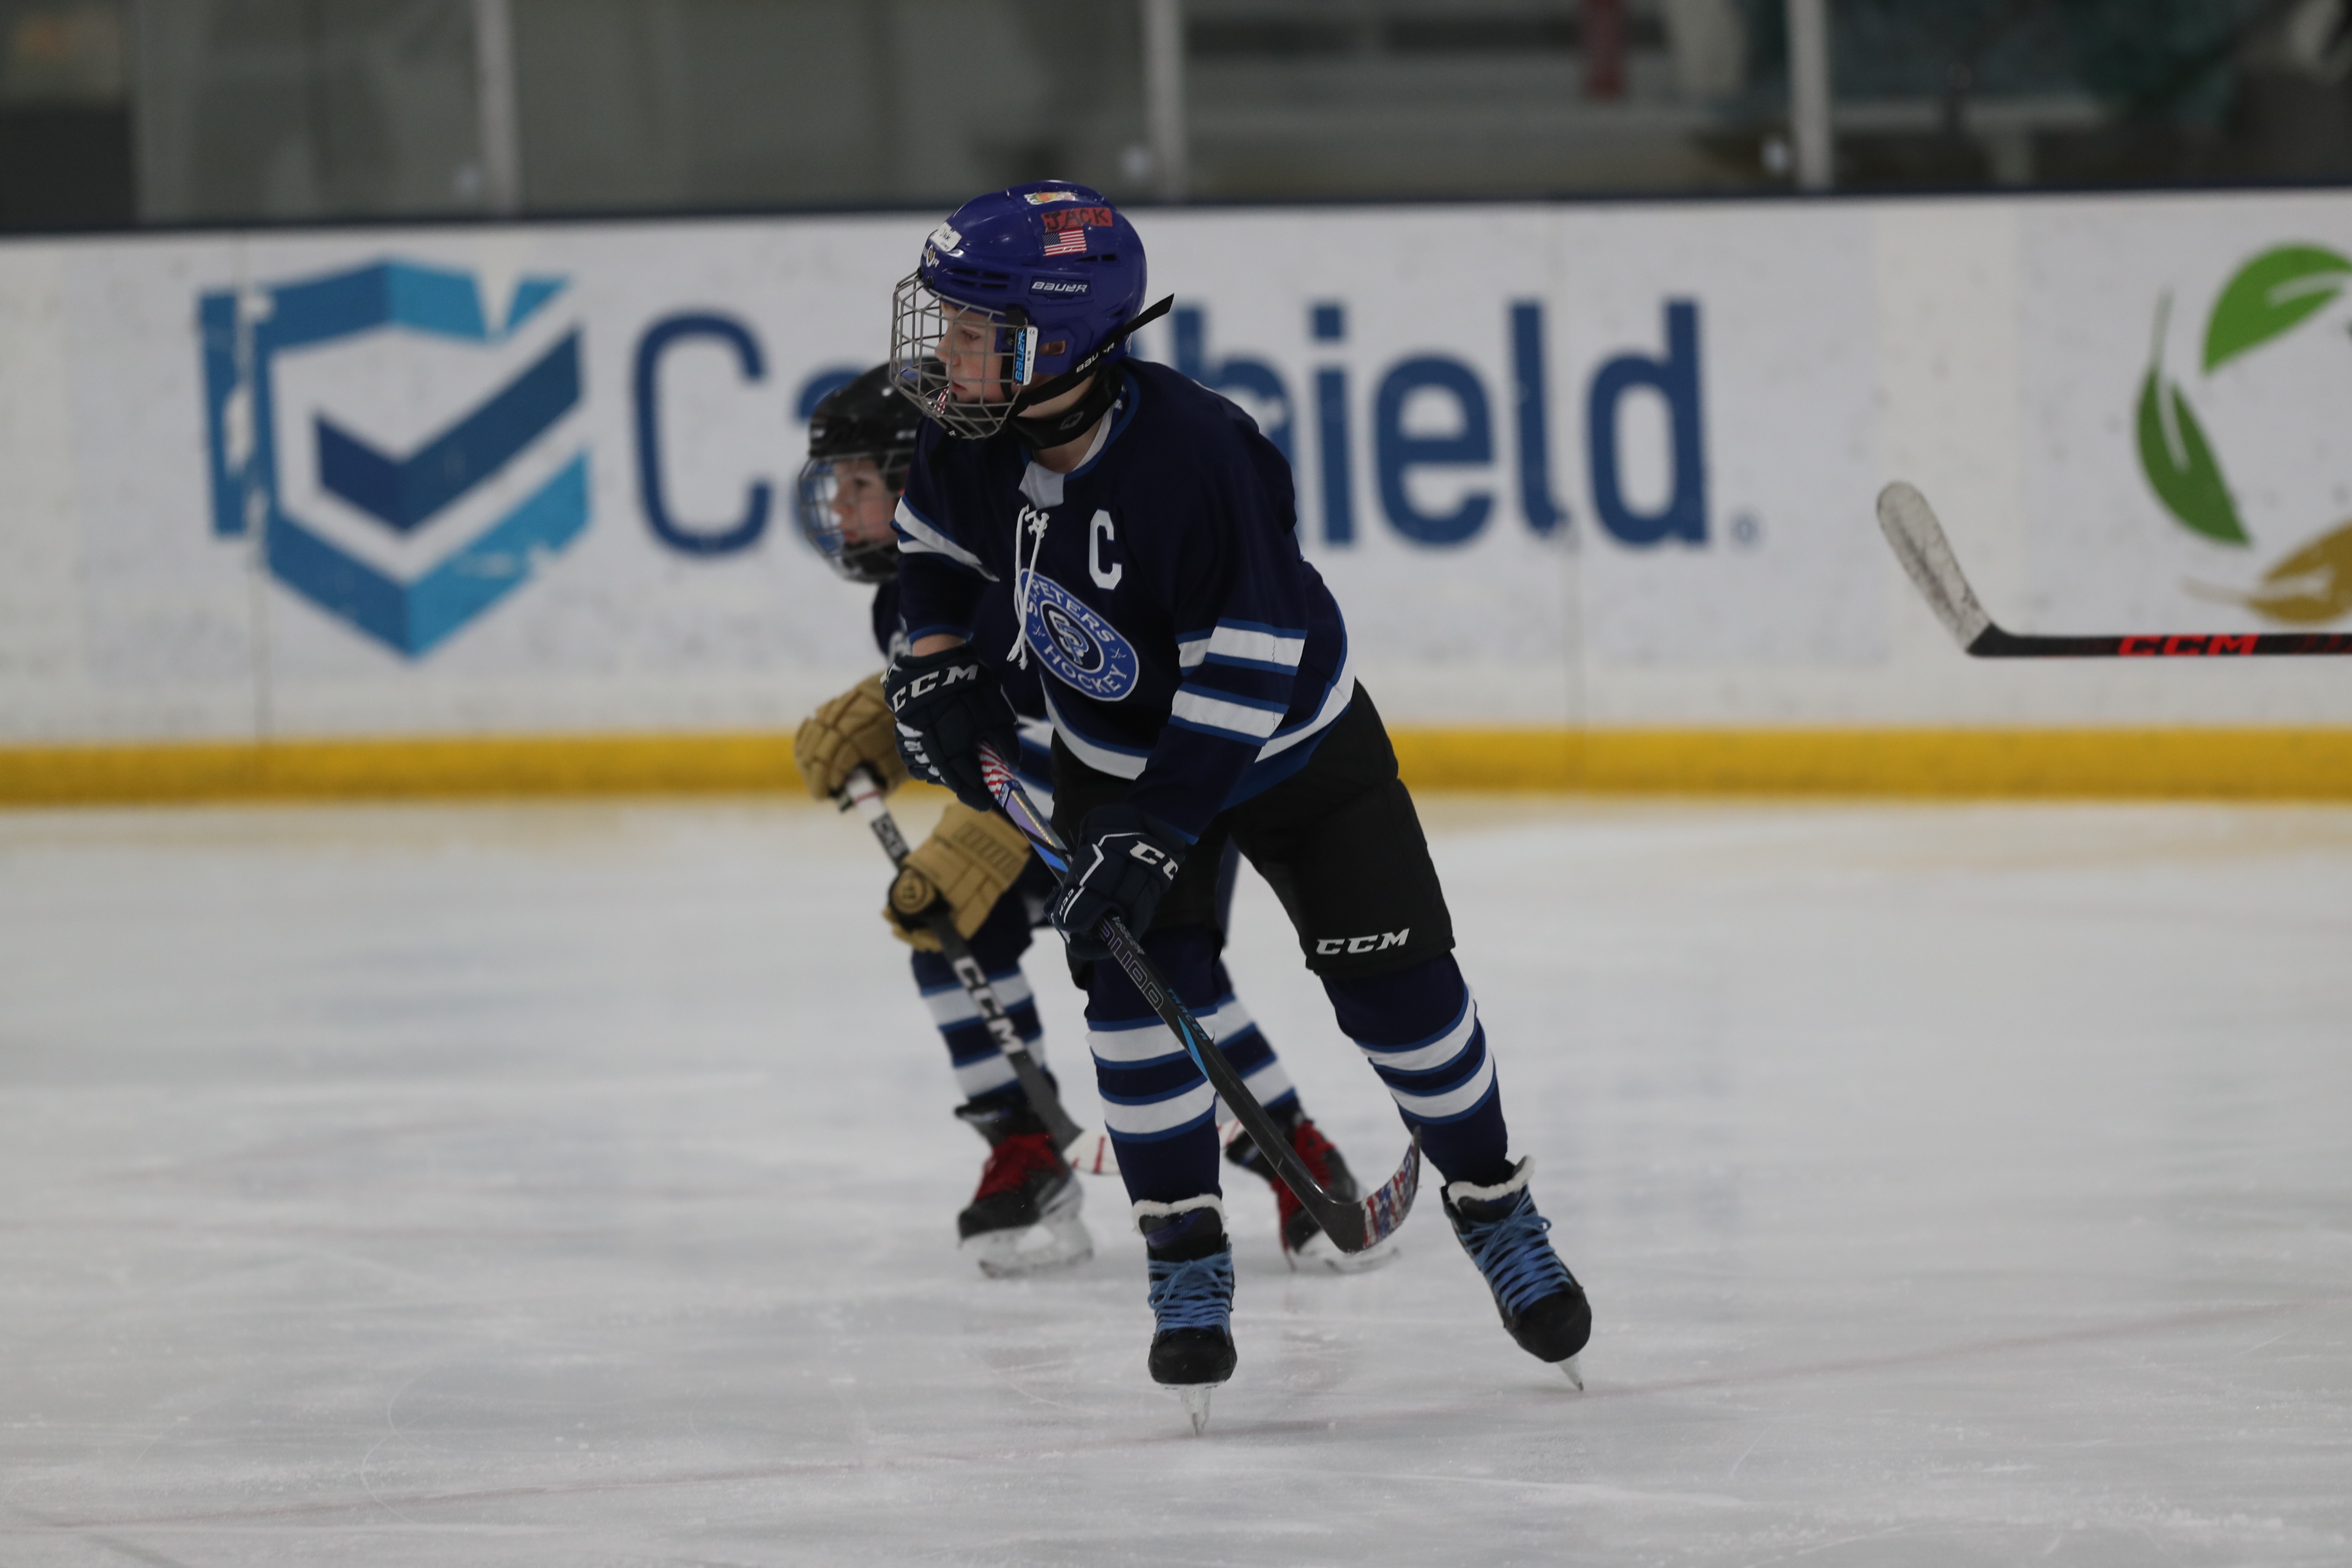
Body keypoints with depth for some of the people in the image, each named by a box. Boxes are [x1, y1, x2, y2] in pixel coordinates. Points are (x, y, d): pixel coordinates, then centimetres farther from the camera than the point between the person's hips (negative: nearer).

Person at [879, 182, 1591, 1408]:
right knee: (1140, 978, -14)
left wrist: (1157, 831, -34)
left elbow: (1248, 665, -33)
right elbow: (936, 537, 9)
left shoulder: (1195, 453, -36)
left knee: (1395, 979, -5)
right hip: (1112, 748, 4)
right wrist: (936, 663, -3)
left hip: (1289, 747, -4)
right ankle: (1185, 1256, -3)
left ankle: (1496, 1213, 17)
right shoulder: (975, 442, -17)